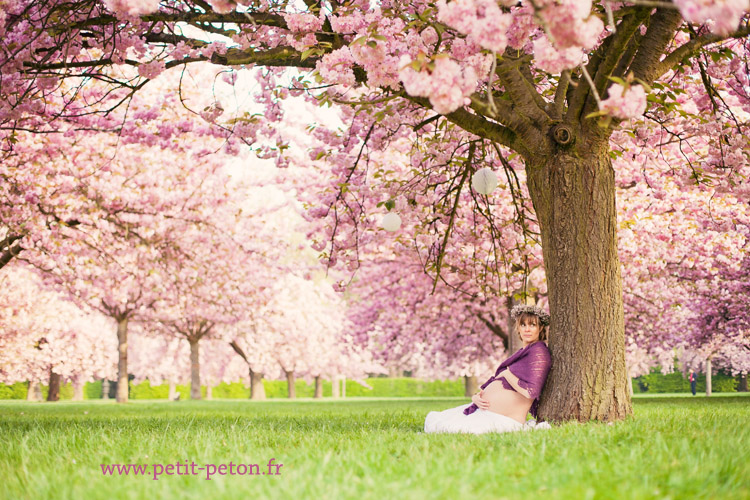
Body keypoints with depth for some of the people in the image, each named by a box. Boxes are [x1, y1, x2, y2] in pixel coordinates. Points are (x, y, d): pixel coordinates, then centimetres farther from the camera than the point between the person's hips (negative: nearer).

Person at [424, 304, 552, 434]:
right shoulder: (522, 352, 20)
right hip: (482, 408, 11)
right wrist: (476, 397, -3)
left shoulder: (538, 351, -10)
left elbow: (531, 392, -25)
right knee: (432, 419, 13)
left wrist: (507, 373, -11)